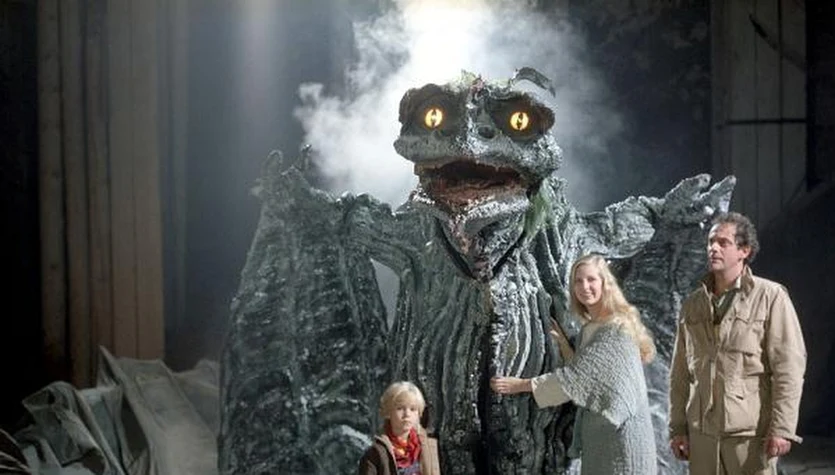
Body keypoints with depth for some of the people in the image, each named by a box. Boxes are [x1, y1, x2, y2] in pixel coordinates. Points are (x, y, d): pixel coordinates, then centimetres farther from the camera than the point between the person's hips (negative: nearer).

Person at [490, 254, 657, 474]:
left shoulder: (616, 328, -14)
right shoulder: (588, 329, 12)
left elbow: (579, 376, -19)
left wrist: (522, 384, -17)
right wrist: (562, 345, 5)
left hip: (621, 429, -8)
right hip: (595, 431, 8)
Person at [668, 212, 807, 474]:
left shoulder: (770, 297, -2)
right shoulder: (693, 304, 13)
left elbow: (789, 366, -7)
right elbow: (680, 372, 15)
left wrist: (781, 429, -14)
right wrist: (677, 428, 10)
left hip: (751, 432, -5)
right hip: (702, 432, 5)